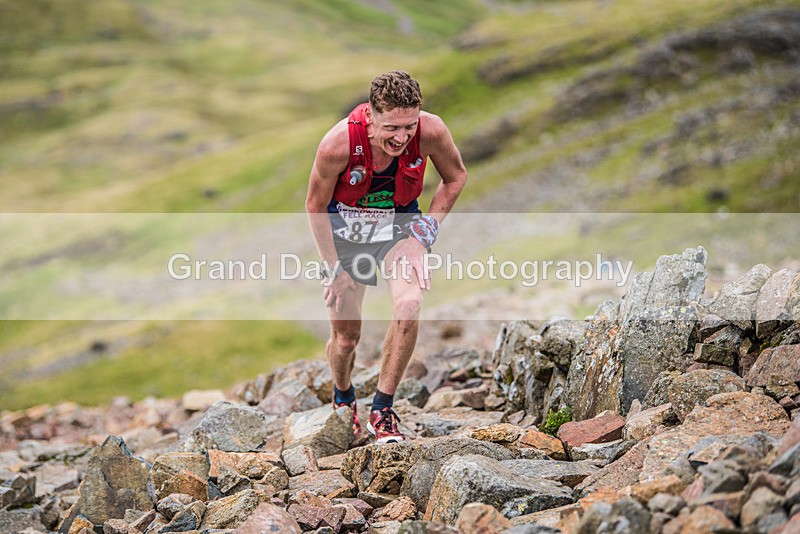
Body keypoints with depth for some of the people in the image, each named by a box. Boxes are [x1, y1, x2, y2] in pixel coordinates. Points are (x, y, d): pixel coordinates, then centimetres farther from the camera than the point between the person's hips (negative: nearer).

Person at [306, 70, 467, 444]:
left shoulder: (431, 131, -27)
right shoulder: (339, 143, -31)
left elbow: (456, 177, -4)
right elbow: (315, 206, -13)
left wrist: (425, 232, -10)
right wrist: (334, 269, -9)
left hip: (399, 222, 1)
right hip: (344, 224, -1)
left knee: (409, 304, -27)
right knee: (345, 336, 5)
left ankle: (382, 412, -11)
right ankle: (343, 400, 41)